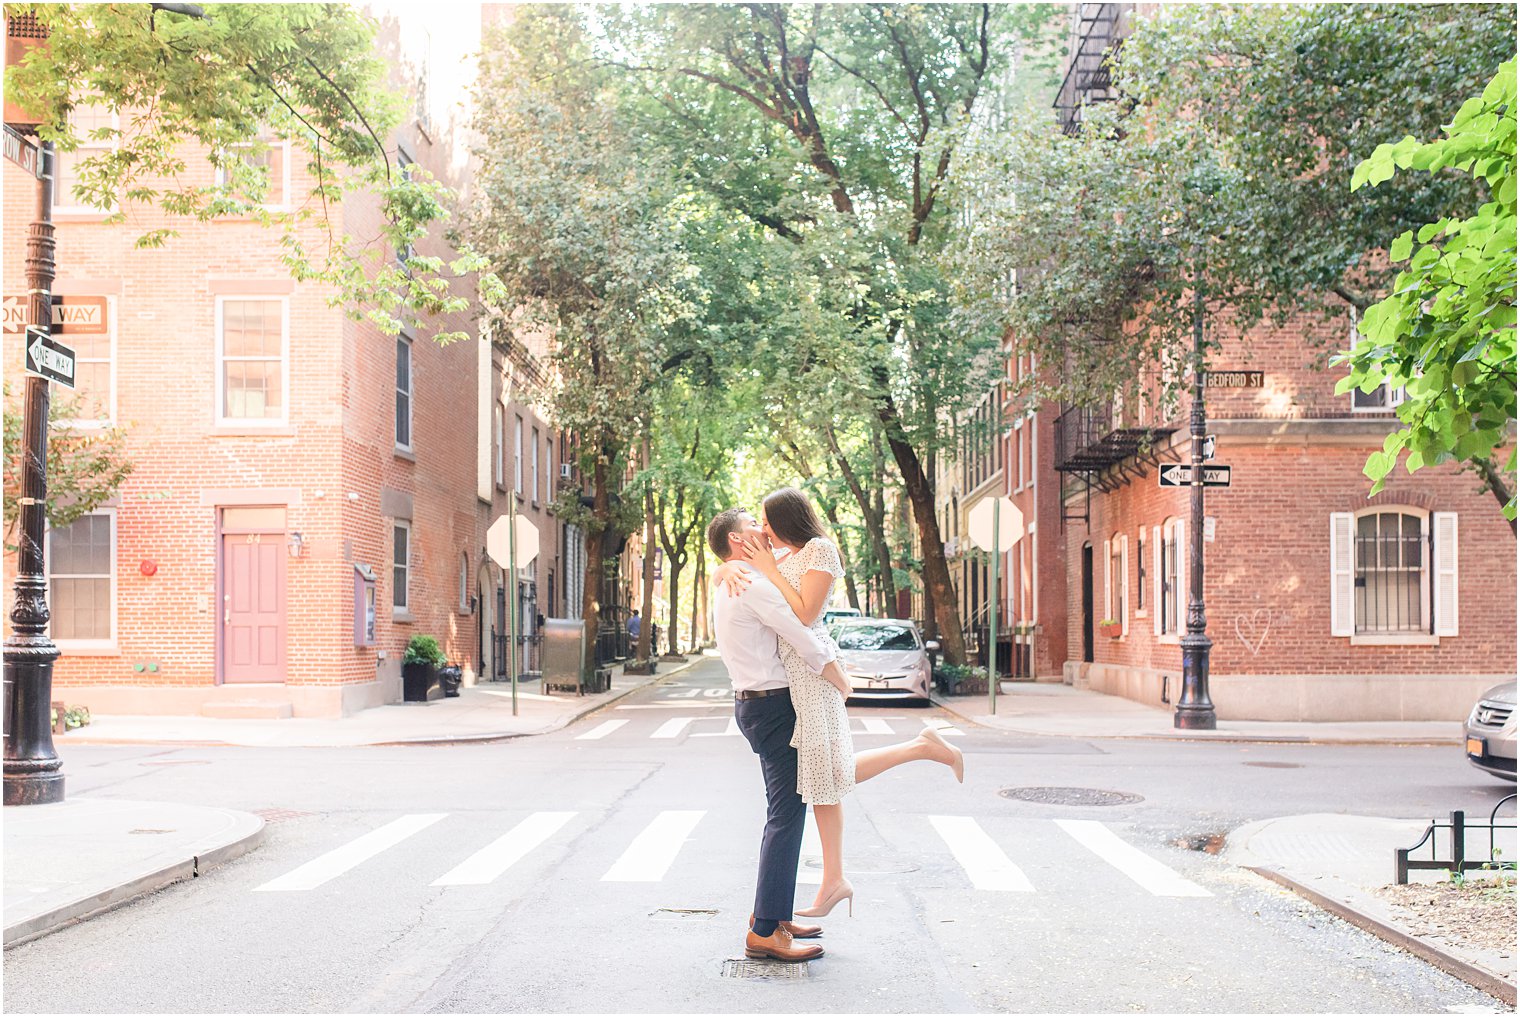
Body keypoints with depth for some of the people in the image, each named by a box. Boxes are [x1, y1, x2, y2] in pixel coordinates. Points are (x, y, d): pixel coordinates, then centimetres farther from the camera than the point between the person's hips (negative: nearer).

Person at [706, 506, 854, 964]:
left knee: (784, 811, 17)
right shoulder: (755, 585, -15)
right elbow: (806, 641, -17)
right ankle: (765, 931, -9)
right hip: (772, 705, -11)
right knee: (786, 814, -10)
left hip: (754, 702, 11)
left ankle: (773, 914, 23)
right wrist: (841, 682, -4)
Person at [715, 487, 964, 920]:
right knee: (820, 773, 7)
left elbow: (805, 615, -16)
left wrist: (768, 569, -12)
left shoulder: (820, 550, -8)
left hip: (809, 664, -8)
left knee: (829, 773, -11)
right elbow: (717, 571, 16)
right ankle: (834, 880, 10)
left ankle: (924, 746, -1)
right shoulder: (780, 557, 16)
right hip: (788, 670, 8)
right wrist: (731, 569, -7)